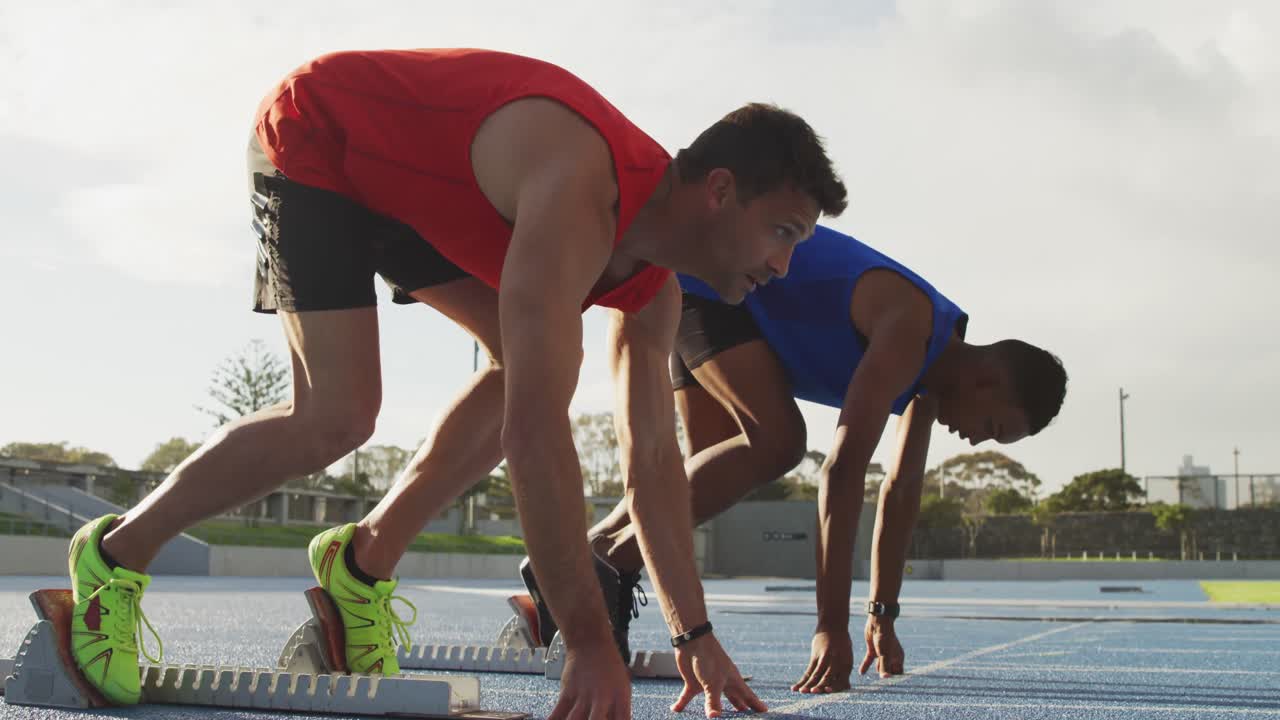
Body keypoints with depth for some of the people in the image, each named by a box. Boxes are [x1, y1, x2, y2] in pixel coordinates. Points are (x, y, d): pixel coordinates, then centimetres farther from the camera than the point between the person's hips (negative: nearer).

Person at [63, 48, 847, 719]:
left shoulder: (654, 287, -9)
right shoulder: (576, 202, -38)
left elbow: (655, 458, -2)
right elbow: (535, 435, -44)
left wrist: (695, 635, -3)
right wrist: (591, 645, -40)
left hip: (404, 177, 9)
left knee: (532, 365, -2)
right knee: (338, 415, -19)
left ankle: (364, 560, 8)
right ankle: (118, 551, 0)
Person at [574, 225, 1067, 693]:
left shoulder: (935, 370, 2)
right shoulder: (909, 331, -28)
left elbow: (902, 490, 8)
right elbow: (846, 466, -36)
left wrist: (882, 617, 8)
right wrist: (832, 627, -36)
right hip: (704, 281, -10)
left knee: (712, 476, 9)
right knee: (776, 441, -24)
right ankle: (614, 561, -23)